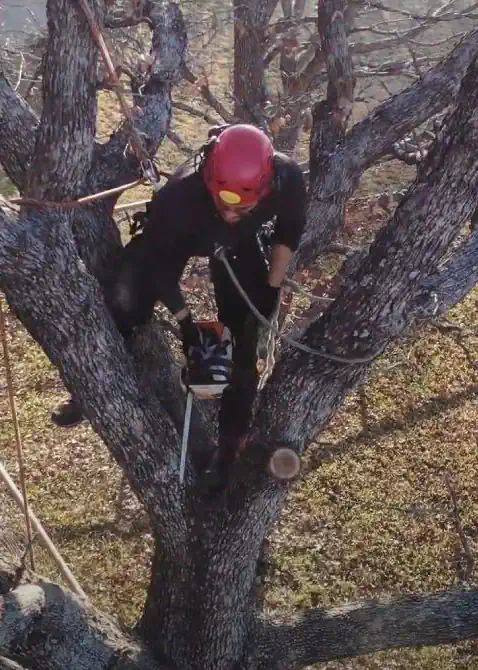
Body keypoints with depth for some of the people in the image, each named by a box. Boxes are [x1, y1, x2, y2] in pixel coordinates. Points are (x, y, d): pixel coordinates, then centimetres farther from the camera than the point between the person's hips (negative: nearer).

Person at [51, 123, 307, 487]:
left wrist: (272, 287, -10)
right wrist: (185, 321, -20)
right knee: (125, 305, -15)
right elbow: (157, 264, -23)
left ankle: (232, 438, 18)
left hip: (242, 245, 2)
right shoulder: (178, 197, -44)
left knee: (243, 337, 0)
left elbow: (290, 232, -12)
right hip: (173, 238, -2)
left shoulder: (287, 178, -38)